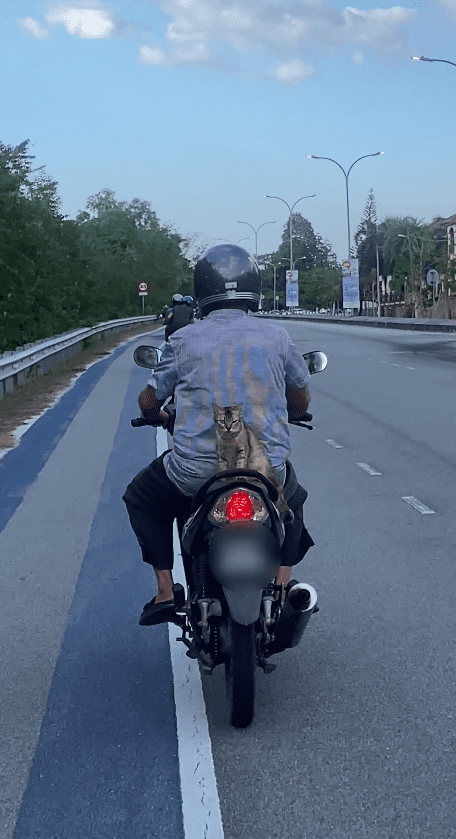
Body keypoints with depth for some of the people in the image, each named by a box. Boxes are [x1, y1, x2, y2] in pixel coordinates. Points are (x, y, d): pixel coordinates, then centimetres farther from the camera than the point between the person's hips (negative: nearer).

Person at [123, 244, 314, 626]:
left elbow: (149, 401, 9)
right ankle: (282, 588, 20)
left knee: (141, 499, 29)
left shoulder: (184, 339, 1)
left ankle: (165, 591, 18)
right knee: (293, 501, 36)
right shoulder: (277, 337, 4)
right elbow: (301, 402, 16)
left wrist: (160, 417, 33)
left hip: (196, 470, -1)